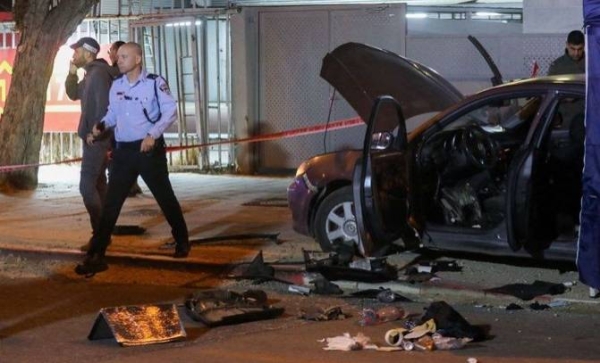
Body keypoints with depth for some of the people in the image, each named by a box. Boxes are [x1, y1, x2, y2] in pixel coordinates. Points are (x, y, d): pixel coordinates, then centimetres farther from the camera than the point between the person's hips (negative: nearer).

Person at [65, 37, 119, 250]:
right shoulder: (91, 74, 16)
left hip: (96, 138, -10)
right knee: (97, 184, 12)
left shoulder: (99, 73, -16)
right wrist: (72, 73, 9)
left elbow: (104, 106, -22)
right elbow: (73, 94, 25)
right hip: (95, 137, 10)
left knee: (87, 186, -12)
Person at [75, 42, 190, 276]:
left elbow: (170, 111, -12)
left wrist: (153, 134, -21)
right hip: (123, 151, 4)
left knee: (165, 197, 10)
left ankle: (182, 241, 32)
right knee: (111, 203, -1)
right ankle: (96, 255, -3)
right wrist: (102, 125, -4)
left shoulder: (154, 83, -8)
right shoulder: (116, 85, 6)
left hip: (149, 149, -4)